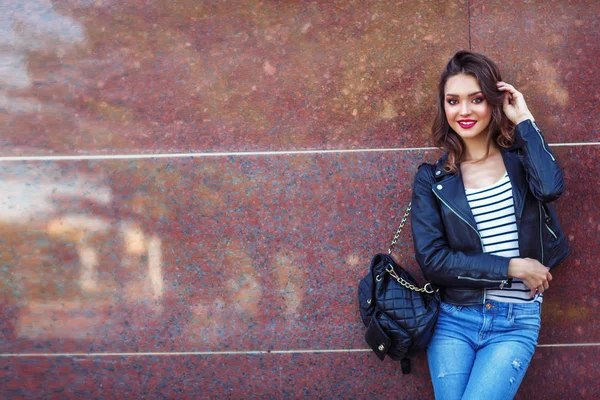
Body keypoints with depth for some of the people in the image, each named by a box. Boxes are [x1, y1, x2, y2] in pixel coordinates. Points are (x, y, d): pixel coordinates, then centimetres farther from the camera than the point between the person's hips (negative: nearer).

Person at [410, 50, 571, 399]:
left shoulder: (520, 160, 4)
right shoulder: (432, 178, 1)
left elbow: (551, 187, -20)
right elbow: (432, 259, -7)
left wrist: (524, 118, -11)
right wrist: (511, 268, -11)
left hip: (516, 322, 0)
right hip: (454, 319, 1)